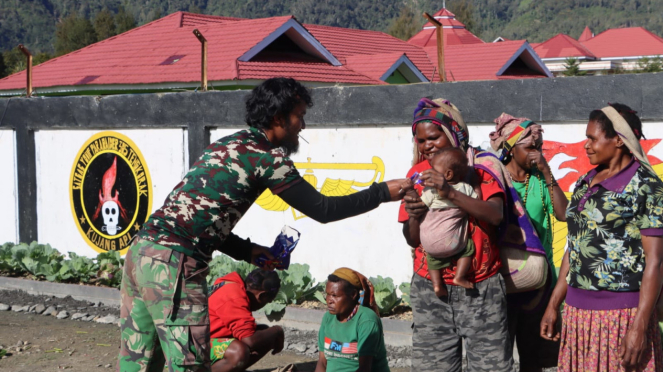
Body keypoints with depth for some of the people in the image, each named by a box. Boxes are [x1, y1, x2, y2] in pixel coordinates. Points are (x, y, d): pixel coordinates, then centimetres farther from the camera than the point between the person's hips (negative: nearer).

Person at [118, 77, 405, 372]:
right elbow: (322, 209, 0)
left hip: (142, 248, 9)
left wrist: (247, 251, 18)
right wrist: (384, 192, 8)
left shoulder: (227, 145, 20)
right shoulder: (268, 157, -5)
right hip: (174, 263, -9)